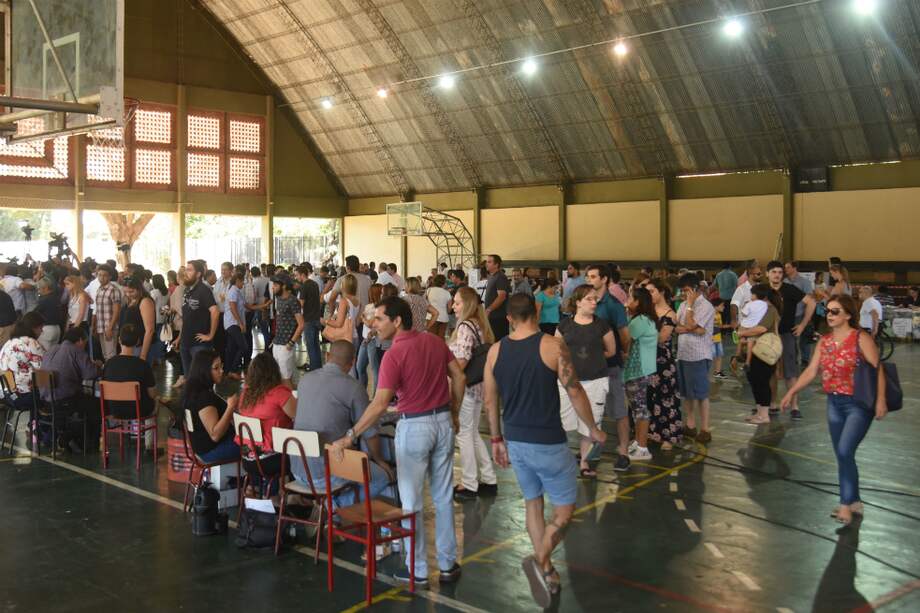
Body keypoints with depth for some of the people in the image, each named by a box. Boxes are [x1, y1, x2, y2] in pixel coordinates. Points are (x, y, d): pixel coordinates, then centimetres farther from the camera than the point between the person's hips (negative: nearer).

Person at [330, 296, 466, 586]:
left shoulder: (394, 355, -18)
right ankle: (448, 564, 24)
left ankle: (418, 570, 15)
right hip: (443, 421, 6)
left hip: (414, 426, -6)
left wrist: (349, 437, -23)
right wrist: (454, 414, 17)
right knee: (443, 497, 15)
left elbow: (380, 404, -24)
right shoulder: (435, 341, 1)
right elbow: (459, 378, 5)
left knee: (412, 502, 7)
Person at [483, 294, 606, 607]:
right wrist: (593, 429, 4)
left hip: (515, 442, 5)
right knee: (564, 509, 7)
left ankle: (547, 572, 24)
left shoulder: (495, 351, 1)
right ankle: (539, 560, -15)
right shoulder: (553, 345, -13)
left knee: (533, 503, 20)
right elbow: (575, 392, -10)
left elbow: (490, 400, 6)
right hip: (548, 443, -5)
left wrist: (497, 440, 18)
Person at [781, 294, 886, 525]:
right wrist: (792, 392, -2)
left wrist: (880, 400, -29)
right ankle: (855, 501, 25)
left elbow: (878, 370, -18)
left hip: (858, 404, -7)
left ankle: (846, 504, -4)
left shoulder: (861, 339, -12)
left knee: (844, 452, -16)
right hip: (834, 404, 7)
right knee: (843, 455, 12)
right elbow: (811, 371, 7)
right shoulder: (824, 341, 7)